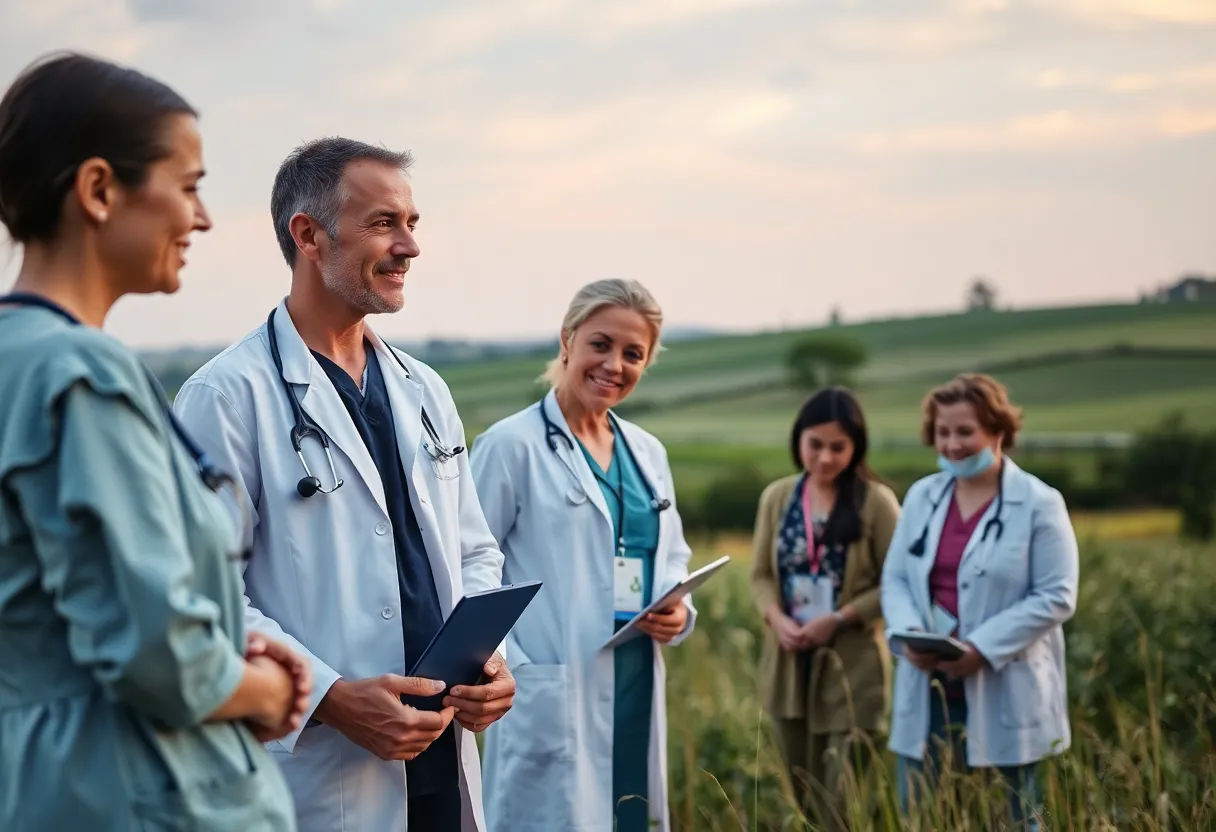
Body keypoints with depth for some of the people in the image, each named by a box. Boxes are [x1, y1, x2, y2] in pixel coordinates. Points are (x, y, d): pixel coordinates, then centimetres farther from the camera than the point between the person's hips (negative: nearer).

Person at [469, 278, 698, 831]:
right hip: (553, 699, -7)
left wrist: (679, 610, -1)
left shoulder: (647, 452, 13)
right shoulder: (512, 444, -8)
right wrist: (510, 667, -17)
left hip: (636, 697, 7)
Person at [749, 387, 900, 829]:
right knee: (803, 795, 15)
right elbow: (761, 574, 8)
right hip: (789, 664, 5)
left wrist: (838, 619, -17)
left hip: (852, 666, -4)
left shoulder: (876, 501, -8)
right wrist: (777, 618, -11)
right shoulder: (777, 497, 4)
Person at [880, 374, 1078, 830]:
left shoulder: (1040, 503, -6)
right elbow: (894, 579, 10)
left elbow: (1056, 598, -11)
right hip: (929, 691, 4)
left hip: (1004, 697, -4)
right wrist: (908, 634, -12)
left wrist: (982, 648, -19)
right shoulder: (921, 496, 10)